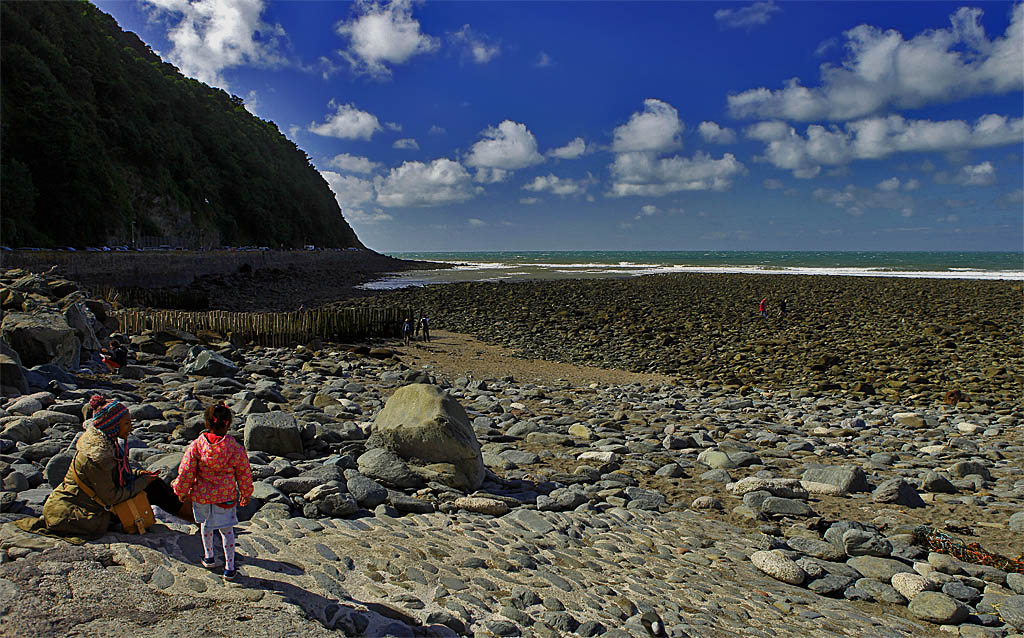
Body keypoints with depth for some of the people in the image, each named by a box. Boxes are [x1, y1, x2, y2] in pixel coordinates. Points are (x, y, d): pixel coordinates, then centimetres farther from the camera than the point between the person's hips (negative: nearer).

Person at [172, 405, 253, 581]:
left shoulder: (196, 446, -15)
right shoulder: (237, 449, -15)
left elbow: (186, 472, -7)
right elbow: (244, 474, -3)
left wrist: (182, 491, 11)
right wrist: (246, 493, 14)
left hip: (202, 495, 1)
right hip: (226, 497, -1)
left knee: (206, 524, 26)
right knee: (227, 529, 12)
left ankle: (209, 557, 41)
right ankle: (229, 567, 13)